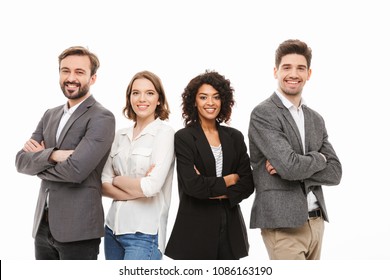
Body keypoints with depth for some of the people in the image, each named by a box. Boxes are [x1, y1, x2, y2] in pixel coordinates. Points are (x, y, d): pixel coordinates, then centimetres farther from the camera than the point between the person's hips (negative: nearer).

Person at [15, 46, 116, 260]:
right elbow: (21, 161, 3)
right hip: (43, 225, 6)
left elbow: (76, 170, -21)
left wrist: (38, 161, -4)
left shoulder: (101, 118, -10)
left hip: (78, 229, -6)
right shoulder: (50, 115, 12)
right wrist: (52, 155, -16)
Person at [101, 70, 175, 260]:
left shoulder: (164, 132, -7)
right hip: (113, 228, 6)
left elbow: (151, 186, -16)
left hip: (144, 233, -6)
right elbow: (103, 184, 3)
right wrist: (135, 191, -12)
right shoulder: (120, 135, 9)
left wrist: (116, 180, -1)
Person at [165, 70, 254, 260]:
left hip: (230, 228, 4)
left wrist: (213, 190, -11)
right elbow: (191, 184, -14)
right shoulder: (183, 137, -3)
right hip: (196, 228, -4)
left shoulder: (234, 137, 9)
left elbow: (248, 184, 3)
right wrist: (228, 180, -3)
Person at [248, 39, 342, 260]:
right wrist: (319, 158, 0)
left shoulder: (316, 119, 13)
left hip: (316, 222, 7)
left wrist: (289, 168, -10)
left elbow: (334, 173, 4)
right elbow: (291, 166, -20)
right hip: (283, 224, -7)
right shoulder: (263, 114, -9)